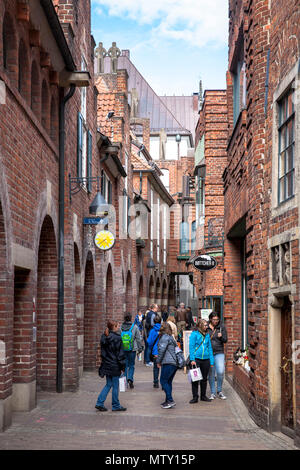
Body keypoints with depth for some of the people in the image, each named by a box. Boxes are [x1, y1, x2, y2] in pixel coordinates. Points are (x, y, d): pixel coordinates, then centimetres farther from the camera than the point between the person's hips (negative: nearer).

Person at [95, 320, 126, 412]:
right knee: (115, 385, 4)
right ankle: (116, 406, 14)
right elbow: (120, 353, -14)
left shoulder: (104, 337, 5)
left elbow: (103, 352, 12)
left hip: (106, 365, 7)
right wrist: (123, 366, -8)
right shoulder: (117, 338, -16)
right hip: (115, 365, -7)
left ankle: (100, 403, 11)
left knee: (108, 384, 16)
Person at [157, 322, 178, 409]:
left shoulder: (165, 337, -7)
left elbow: (162, 350, -13)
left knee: (163, 381, -7)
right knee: (168, 382, 13)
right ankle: (168, 401, 14)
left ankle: (170, 401, -12)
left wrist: (158, 361, -3)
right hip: (175, 363, 9)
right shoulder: (171, 337, 20)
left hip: (168, 363, -9)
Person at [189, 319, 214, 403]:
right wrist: (192, 359, -13)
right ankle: (195, 397, 5)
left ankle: (203, 396, 22)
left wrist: (211, 361, 9)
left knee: (204, 379, 11)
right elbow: (191, 347, -6)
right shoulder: (194, 334, -4)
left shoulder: (207, 335, 11)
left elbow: (210, 348, 14)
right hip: (196, 359, -5)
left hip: (206, 359, 5)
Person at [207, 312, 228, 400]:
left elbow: (225, 340, 2)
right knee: (211, 373, 5)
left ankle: (219, 391, 8)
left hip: (219, 353, 0)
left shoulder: (222, 327, 2)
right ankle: (212, 393, 16)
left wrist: (221, 337, -17)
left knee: (220, 372, -11)